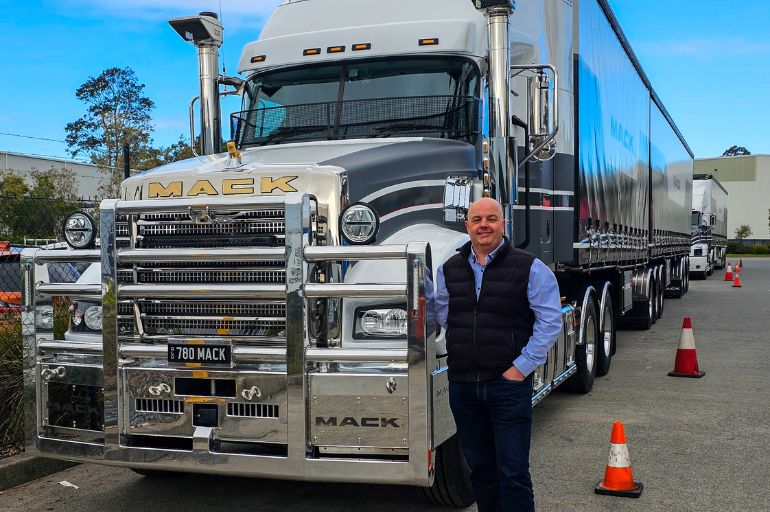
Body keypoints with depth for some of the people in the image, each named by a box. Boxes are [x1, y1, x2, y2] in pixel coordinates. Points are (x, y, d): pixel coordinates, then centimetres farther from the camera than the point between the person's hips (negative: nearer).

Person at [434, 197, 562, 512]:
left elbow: (550, 321, -6)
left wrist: (521, 367, -10)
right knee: (480, 468, 15)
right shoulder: (449, 270, 10)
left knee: (513, 474, -1)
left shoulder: (530, 268, -3)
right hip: (462, 385, 4)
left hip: (508, 384, -4)